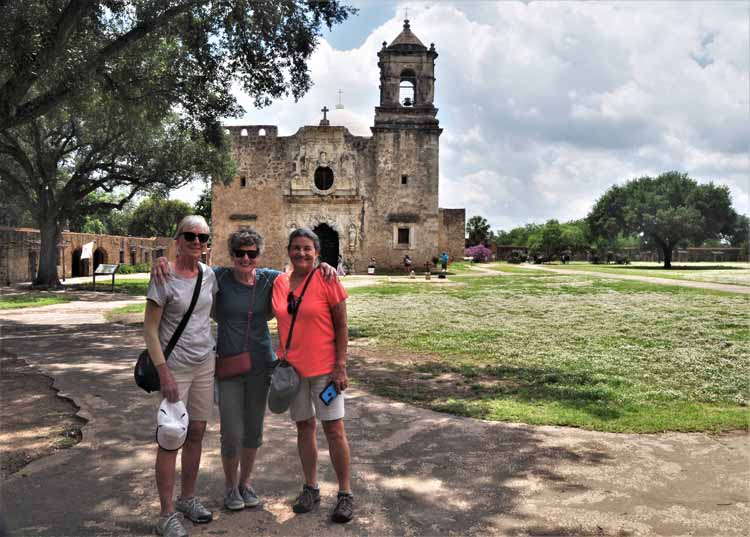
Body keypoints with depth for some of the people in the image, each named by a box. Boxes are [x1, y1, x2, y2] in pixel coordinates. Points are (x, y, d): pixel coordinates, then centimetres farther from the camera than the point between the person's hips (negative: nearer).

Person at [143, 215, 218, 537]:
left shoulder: (209, 275, 2)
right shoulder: (164, 279, -14)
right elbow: (149, 329, -13)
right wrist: (164, 373, -18)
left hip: (205, 365, 6)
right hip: (175, 367, -5)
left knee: (196, 433, 13)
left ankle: (188, 498, 30)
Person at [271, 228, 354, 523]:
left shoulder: (327, 280, -10)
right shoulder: (280, 282, 3)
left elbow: (341, 325, -8)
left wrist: (340, 366, -12)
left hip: (324, 367, -4)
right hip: (292, 368, 4)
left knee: (334, 430, 0)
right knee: (304, 427, 14)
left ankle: (345, 493, 14)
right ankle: (310, 488, 28)